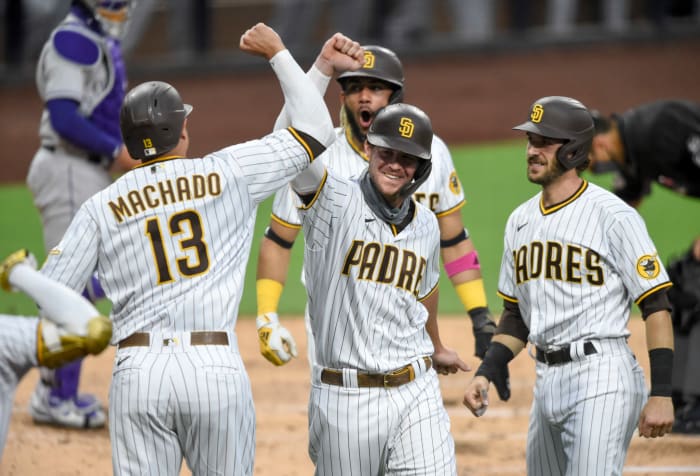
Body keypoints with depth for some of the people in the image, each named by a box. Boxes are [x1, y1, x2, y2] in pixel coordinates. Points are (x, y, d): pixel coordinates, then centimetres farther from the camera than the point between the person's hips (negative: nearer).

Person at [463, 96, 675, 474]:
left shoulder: (613, 216, -9)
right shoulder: (520, 220, 14)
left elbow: (656, 306, -11)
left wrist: (661, 393, -17)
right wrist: (486, 372, 8)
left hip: (601, 376, -8)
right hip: (546, 382, 8)